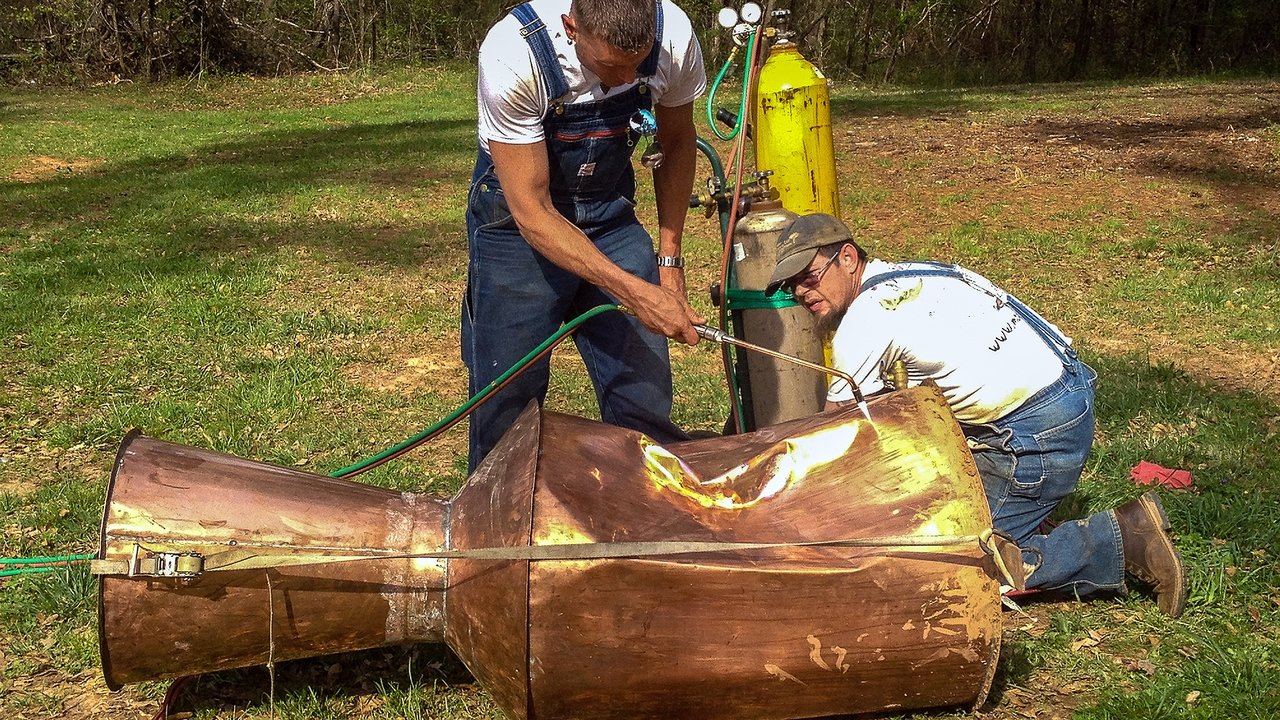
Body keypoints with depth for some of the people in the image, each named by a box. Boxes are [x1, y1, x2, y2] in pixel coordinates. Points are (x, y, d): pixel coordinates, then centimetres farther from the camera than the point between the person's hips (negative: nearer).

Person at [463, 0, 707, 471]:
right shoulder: (513, 56, -30)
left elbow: (677, 142, 2)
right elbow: (531, 212, -25)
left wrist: (669, 259, -3)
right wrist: (633, 291, -33)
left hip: (611, 217, 3)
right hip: (518, 224, -3)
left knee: (646, 404, -4)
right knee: (509, 409, -1)